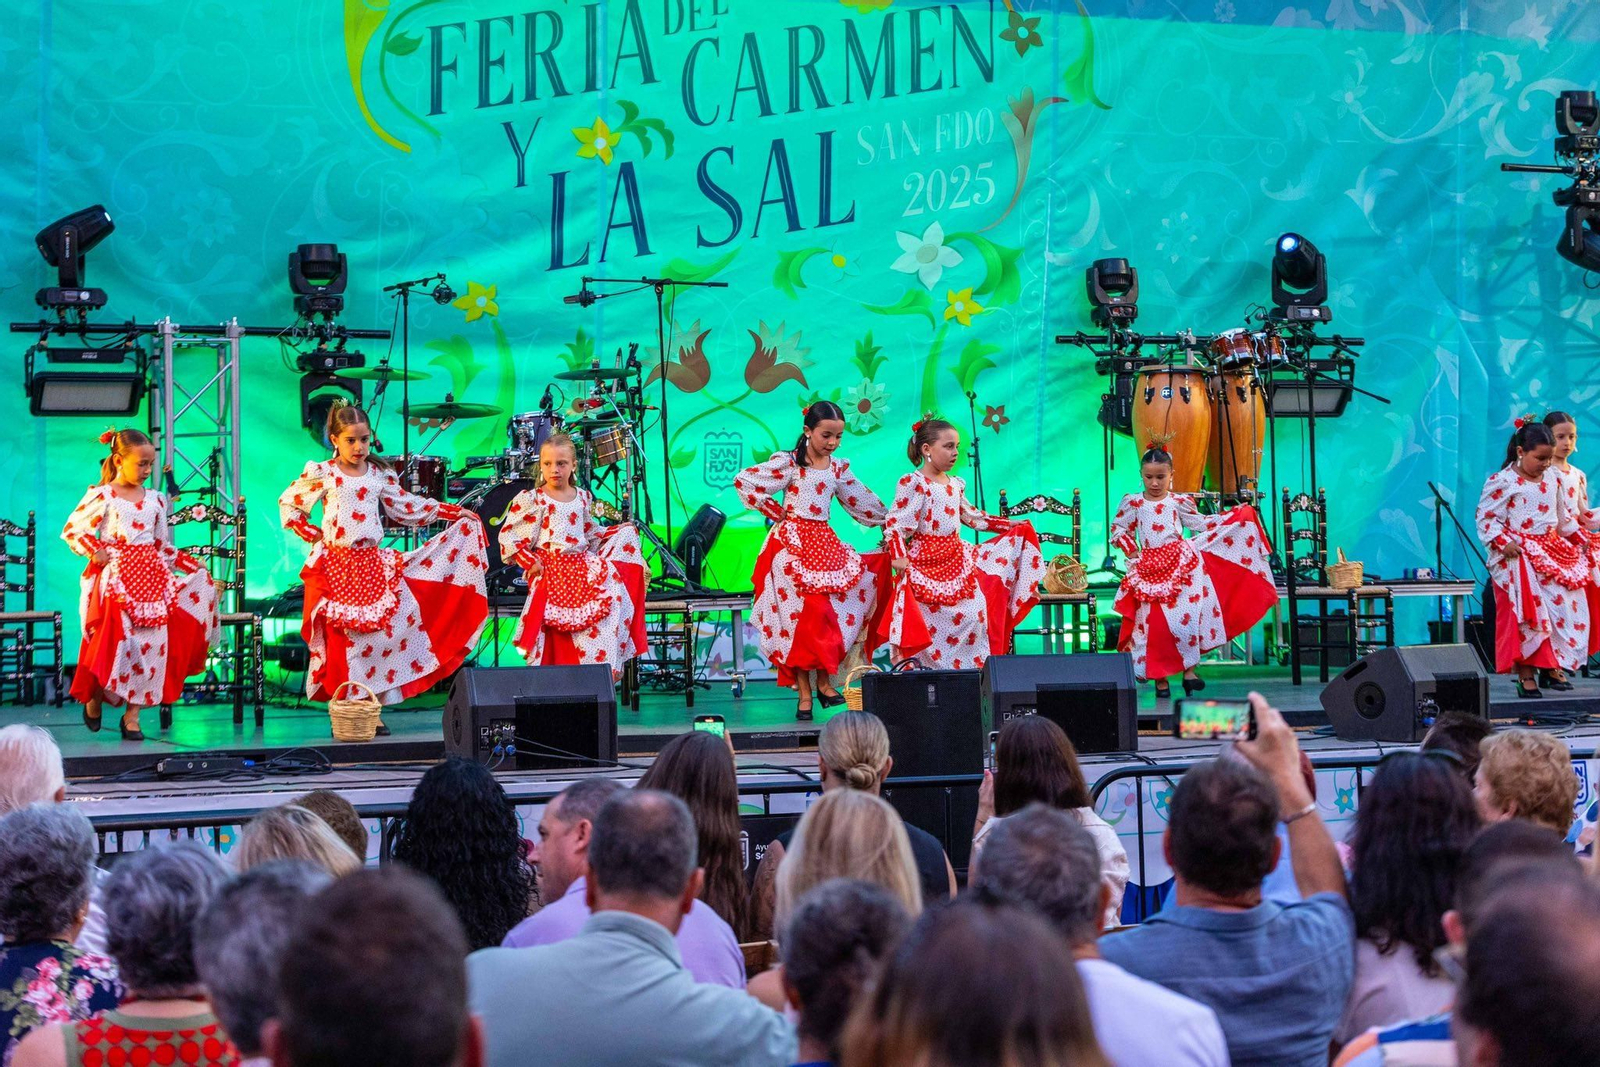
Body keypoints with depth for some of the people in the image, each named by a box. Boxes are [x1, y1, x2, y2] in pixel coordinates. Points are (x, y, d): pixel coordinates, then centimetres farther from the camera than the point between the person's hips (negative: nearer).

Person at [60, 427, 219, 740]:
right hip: (114, 578, -5)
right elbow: (71, 530, 1)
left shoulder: (156, 499, 13)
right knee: (114, 637, -13)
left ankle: (132, 714, 2)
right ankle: (94, 700, 13)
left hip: (151, 576, 5)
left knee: (152, 641, -5)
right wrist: (93, 551, -13)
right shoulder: (102, 496, -2)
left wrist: (189, 563, 8)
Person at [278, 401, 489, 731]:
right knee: (341, 638, -5)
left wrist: (453, 512, 13)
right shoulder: (321, 474, -1)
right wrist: (312, 534, -2)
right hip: (335, 566, -3)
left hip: (373, 565, 3)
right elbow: (288, 505, 8)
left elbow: (408, 506, 16)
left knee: (381, 633, -1)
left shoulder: (379, 475, 8)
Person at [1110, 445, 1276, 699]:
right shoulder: (1133, 503, 5)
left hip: (1181, 564, 0)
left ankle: (1189, 670, -4)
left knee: (1186, 616, -12)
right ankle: (1160, 678, 2)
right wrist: (1132, 552, 3)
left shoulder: (1178, 501, 6)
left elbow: (1200, 524, 13)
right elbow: (1117, 529, 15)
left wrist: (1237, 516, 12)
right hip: (1149, 570, 0)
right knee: (1155, 621, -4)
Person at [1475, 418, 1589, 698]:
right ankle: (1525, 677, -10)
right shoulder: (1502, 482, -9)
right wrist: (1502, 542, -20)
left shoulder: (1550, 480, 12)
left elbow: (1561, 516, 26)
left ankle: (1553, 667, 8)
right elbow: (1486, 518, -11)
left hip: (1552, 554, 7)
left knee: (1565, 606, -1)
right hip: (1518, 558, -7)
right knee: (1525, 615, -12)